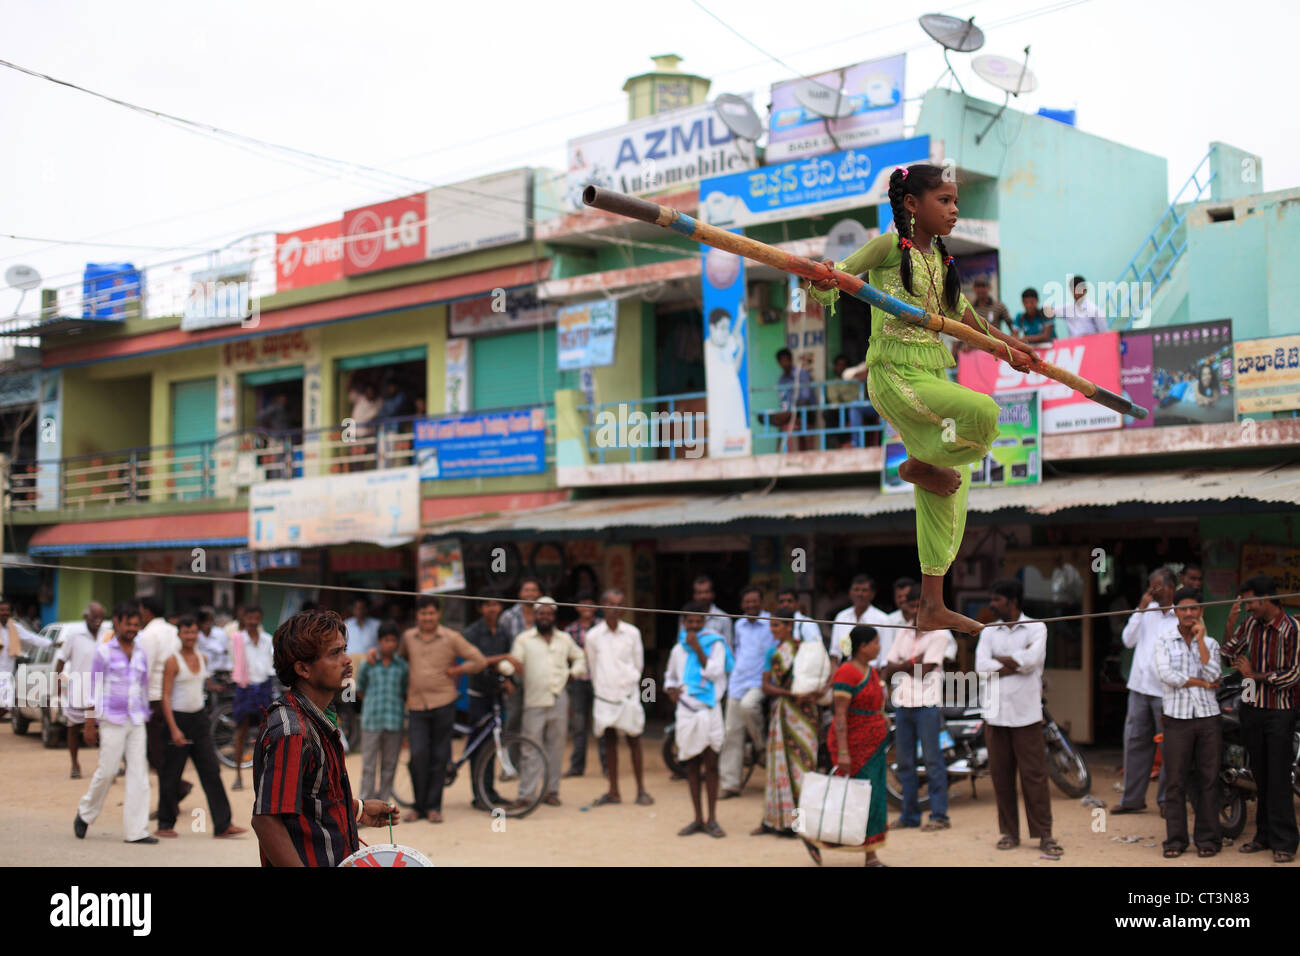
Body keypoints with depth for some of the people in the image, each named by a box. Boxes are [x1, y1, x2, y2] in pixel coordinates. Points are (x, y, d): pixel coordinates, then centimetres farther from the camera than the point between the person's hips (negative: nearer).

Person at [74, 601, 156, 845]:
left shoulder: (141, 653, 12)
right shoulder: (104, 651, 0)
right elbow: (94, 689, -1)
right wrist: (90, 724, -5)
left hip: (136, 722, 4)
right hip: (112, 720, -4)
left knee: (139, 772, -2)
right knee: (107, 771, -4)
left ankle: (136, 830, -1)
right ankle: (85, 814, 22)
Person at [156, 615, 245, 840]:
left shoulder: (202, 659, 9)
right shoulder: (173, 661, -9)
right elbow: (165, 696, -12)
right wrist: (174, 729, -19)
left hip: (199, 718, 6)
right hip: (178, 719, -6)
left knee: (211, 771, 0)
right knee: (171, 775, 3)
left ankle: (222, 825, 0)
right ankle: (165, 825, 16)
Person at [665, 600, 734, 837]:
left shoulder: (715, 644, -1)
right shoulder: (678, 649, 12)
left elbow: (715, 672, -13)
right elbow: (670, 676, 24)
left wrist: (698, 649, -15)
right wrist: (671, 690, 4)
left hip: (709, 709, -4)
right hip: (685, 709, 4)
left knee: (710, 764, -2)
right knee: (692, 765, 7)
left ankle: (712, 820, 4)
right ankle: (698, 819, 15)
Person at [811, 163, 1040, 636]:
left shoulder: (940, 257, 17)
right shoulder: (889, 246, -4)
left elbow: (961, 313, 25)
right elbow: (831, 280, -10)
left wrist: (1008, 344, 25)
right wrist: (822, 280, -34)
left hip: (932, 377, 8)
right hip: (894, 374, -8)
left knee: (949, 494, 5)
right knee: (982, 412, -31)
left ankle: (933, 607, 11)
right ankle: (920, 464, -2)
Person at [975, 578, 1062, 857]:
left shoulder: (1036, 628, 2)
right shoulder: (989, 631, 11)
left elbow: (1032, 659, -15)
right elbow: (981, 666, -4)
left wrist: (999, 659, -4)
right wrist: (1016, 664, -10)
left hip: (1025, 712, -3)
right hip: (996, 711, 3)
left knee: (1034, 774, -3)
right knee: (1001, 774, 5)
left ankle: (1044, 834, 2)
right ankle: (1009, 832, 15)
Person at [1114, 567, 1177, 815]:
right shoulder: (1148, 611, 10)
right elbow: (1128, 640, 3)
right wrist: (1140, 609, -4)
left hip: (1166, 690, -5)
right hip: (1140, 686, 5)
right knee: (1135, 741, 8)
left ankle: (1166, 799, 13)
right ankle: (1132, 798, 16)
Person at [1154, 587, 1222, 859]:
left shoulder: (1210, 643, 11)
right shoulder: (1164, 640, 5)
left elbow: (1213, 675, -6)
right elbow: (1166, 674, -9)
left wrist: (1200, 639, -6)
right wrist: (1201, 682, -6)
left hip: (1208, 716, 2)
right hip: (1177, 716, -2)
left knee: (1208, 780, 3)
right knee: (1176, 781, 0)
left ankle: (1208, 838, 11)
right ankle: (1175, 839, 7)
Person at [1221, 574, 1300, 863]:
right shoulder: (1250, 624, 5)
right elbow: (1229, 655, 8)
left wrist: (1255, 675, -11)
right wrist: (1230, 623, -4)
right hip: (1251, 709, 6)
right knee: (1260, 777, 12)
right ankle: (1264, 835, 20)